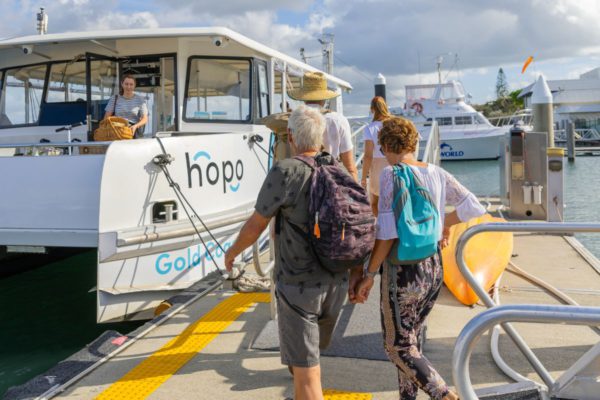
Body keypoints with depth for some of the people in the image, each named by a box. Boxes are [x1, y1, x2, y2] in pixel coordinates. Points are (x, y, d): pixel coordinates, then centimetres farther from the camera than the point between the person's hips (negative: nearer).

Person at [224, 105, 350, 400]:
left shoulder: (285, 171, -16)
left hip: (298, 286, -6)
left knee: (305, 369, 2)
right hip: (336, 284, 6)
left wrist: (232, 251, 10)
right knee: (309, 352, 28)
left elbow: (256, 225, -10)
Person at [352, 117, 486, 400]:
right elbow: (473, 208, 7)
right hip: (434, 267, 7)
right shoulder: (436, 173, 2)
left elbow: (388, 232, -22)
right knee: (409, 338, 22)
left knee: (397, 347, 9)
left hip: (403, 271, -7)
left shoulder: (391, 174, -16)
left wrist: (369, 275, -14)